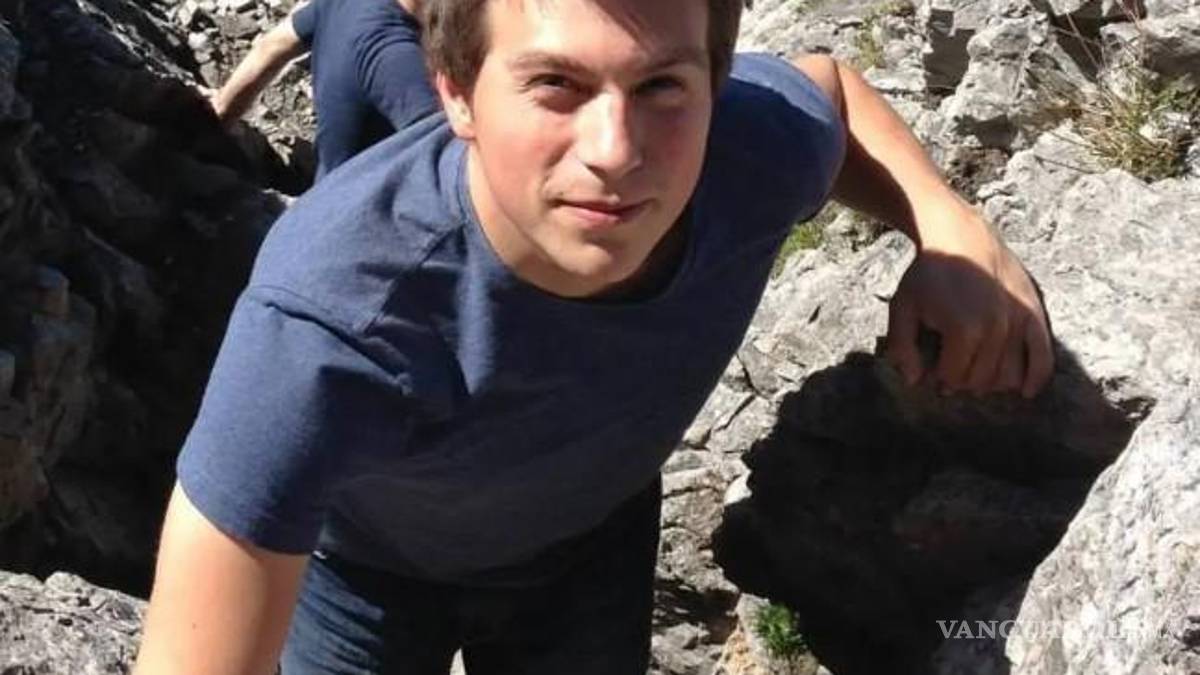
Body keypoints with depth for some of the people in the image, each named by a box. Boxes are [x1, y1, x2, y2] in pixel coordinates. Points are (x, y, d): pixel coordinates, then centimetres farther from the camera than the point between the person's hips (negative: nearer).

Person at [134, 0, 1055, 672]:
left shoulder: (755, 147, -32)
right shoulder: (330, 320, -46)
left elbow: (827, 85, -5)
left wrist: (952, 231, -24)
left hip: (591, 535, 3)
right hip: (363, 561, -3)